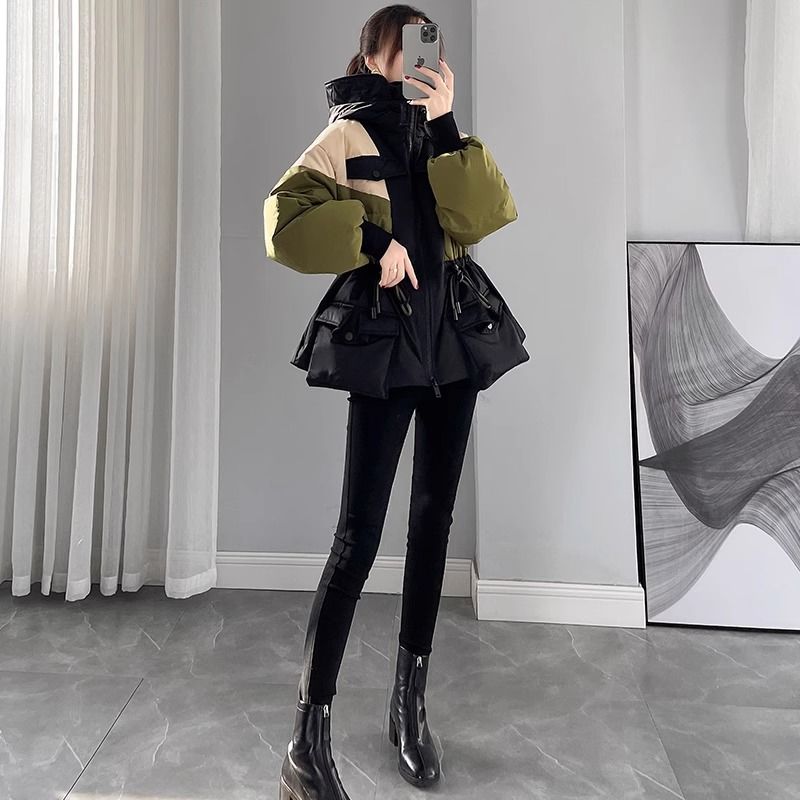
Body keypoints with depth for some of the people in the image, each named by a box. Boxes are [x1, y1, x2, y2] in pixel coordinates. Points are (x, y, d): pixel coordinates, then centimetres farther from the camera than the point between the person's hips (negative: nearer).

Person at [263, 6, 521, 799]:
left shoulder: (440, 135, 19)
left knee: (433, 518, 8)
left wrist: (446, 124, -3)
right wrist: (373, 244, -15)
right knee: (359, 535, -10)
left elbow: (479, 216, 0)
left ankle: (410, 703, 25)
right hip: (386, 345, -6)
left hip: (454, 338, 6)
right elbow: (284, 219, -11)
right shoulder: (348, 134, 2)